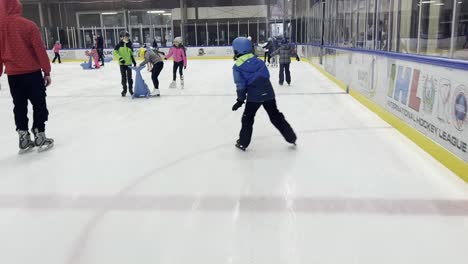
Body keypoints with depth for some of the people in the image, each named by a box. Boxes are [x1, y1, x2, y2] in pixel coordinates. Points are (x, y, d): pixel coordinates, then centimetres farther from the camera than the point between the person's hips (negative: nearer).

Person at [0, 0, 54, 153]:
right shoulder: (28, 25, -10)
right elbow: (40, 50, -10)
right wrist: (47, 71, -3)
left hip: (12, 75, 4)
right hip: (32, 73, -4)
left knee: (19, 107, 12)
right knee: (39, 105, 7)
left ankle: (24, 139, 17)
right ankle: (40, 137, 9)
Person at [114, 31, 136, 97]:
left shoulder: (129, 46, 6)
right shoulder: (119, 45, -5)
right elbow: (115, 52, -7)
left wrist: (134, 62, 13)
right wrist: (120, 58, -18)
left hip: (129, 63, 2)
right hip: (122, 63, -2)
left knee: (129, 77, 5)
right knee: (123, 77, 5)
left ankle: (130, 89, 18)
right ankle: (124, 90, 16)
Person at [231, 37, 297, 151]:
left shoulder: (237, 66, -2)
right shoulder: (258, 60, 12)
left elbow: (241, 85, -6)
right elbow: (267, 76, 13)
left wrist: (240, 100, 1)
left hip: (254, 96, -4)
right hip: (268, 92, 4)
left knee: (247, 118, 13)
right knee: (276, 116, 16)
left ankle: (243, 143, 17)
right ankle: (291, 137, 22)